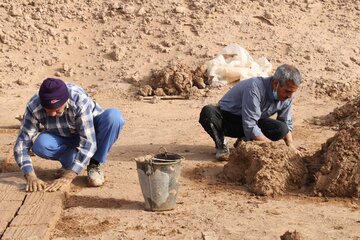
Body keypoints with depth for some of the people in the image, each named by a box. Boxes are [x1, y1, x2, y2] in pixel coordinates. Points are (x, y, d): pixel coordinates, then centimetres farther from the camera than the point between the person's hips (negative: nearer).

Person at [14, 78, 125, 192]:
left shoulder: (80, 101, -36)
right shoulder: (33, 107, -28)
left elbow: (88, 143, -38)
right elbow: (22, 144, -26)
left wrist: (67, 178, -43)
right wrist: (31, 177, -41)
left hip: (90, 132, -2)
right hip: (64, 139, 2)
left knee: (113, 116, -34)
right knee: (40, 145, -32)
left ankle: (95, 165, -14)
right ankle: (70, 161, -1)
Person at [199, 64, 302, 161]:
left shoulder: (286, 97, -12)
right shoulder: (255, 88, -34)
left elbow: (287, 124, 5)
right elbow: (250, 128, -35)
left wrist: (291, 145, -12)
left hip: (252, 122, 5)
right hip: (226, 118, -5)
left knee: (281, 128, -23)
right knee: (208, 112, -37)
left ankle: (245, 141, -2)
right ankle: (221, 145, -11)